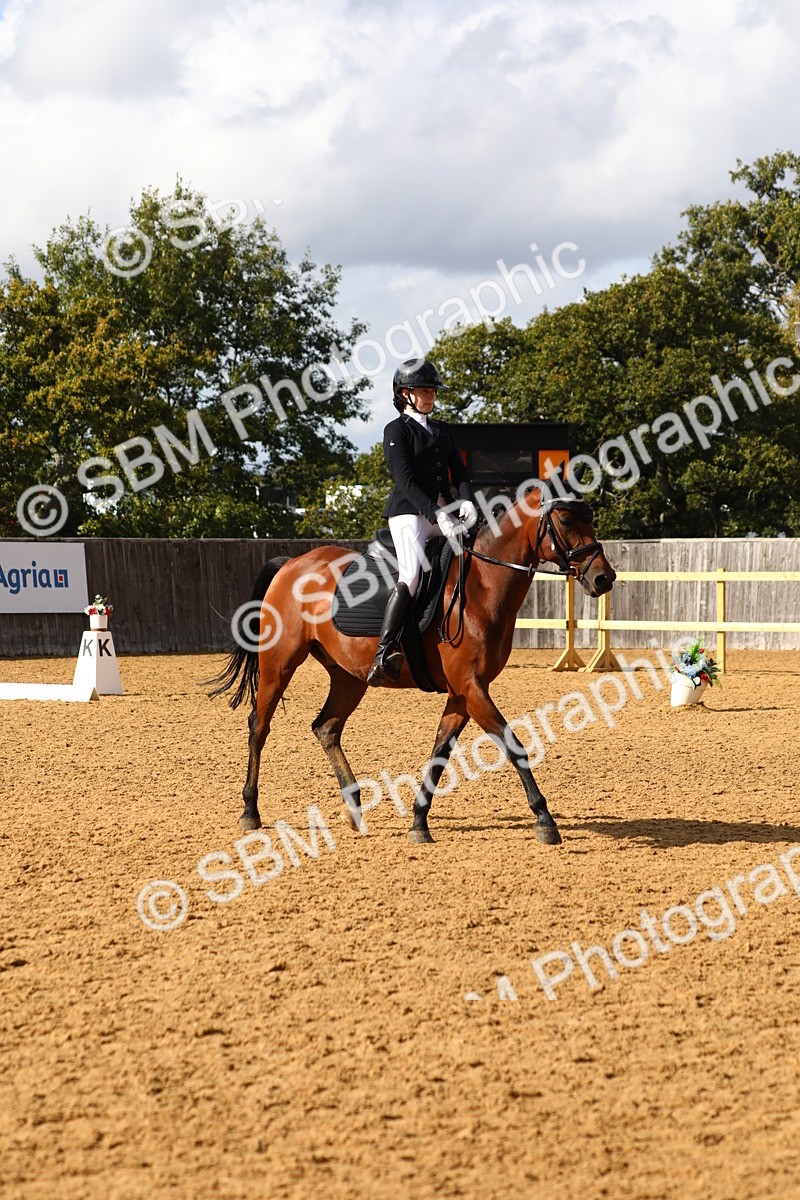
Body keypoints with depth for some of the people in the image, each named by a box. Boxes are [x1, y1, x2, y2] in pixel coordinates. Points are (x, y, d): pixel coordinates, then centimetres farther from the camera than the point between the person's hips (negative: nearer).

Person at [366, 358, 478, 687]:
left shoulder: (443, 431, 22)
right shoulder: (396, 430, 0)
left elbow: (459, 472, 13)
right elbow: (405, 480, -11)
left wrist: (467, 502, -9)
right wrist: (436, 514, -23)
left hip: (444, 514, 7)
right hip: (410, 512, -7)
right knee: (412, 573, -28)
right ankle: (384, 653, -34)